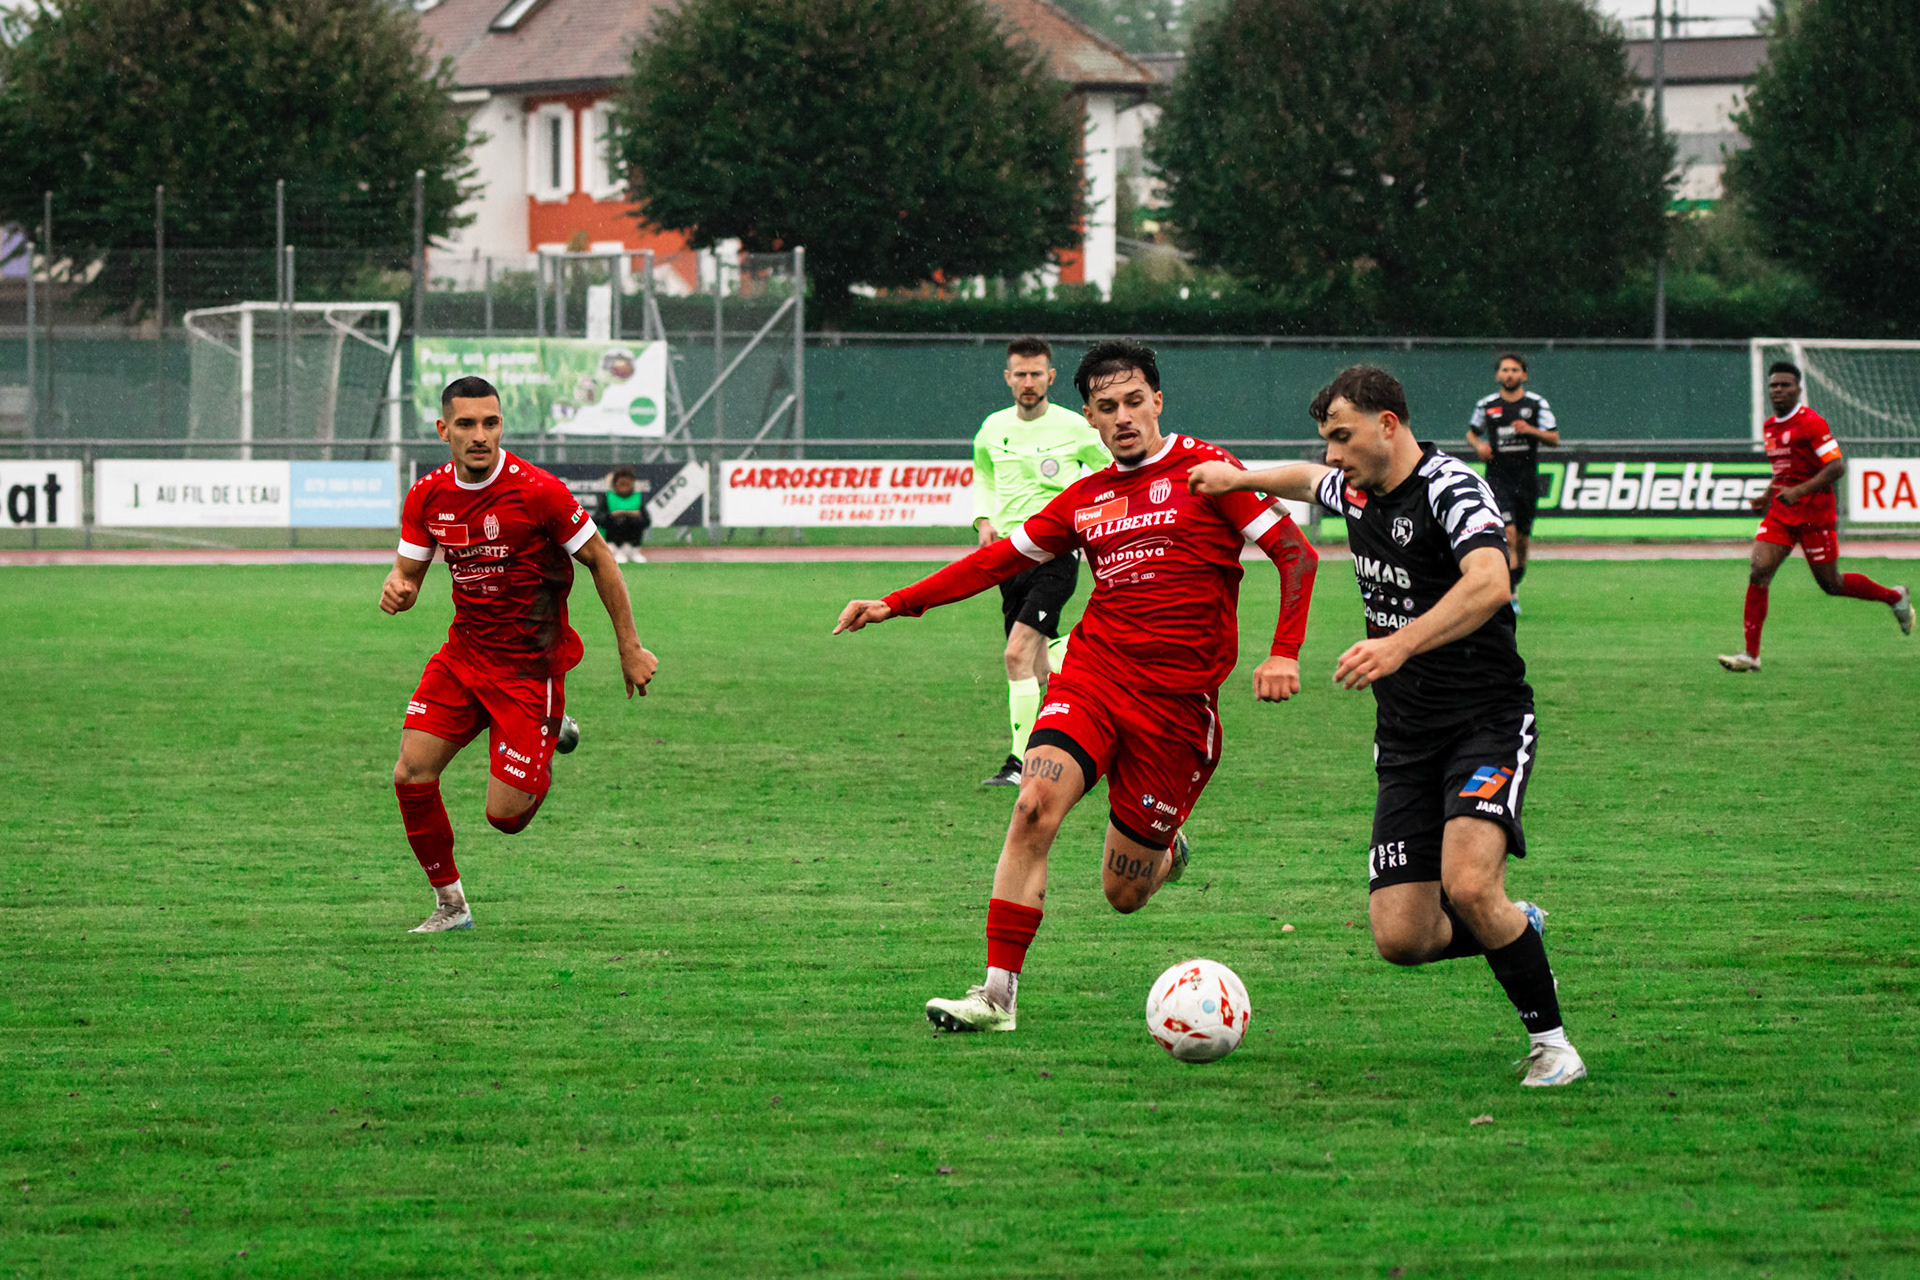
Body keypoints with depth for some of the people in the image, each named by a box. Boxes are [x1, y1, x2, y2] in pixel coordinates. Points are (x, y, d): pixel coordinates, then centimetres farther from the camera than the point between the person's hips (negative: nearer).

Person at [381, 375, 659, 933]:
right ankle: (450, 905, 11)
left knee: (505, 814, -6)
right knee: (411, 776, -8)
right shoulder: (427, 496, -2)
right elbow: (408, 572, 9)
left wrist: (630, 649, -4)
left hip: (530, 666, -5)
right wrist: (396, 590, -17)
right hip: (464, 652, 5)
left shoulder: (537, 491, -18)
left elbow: (599, 561, -7)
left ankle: (550, 748, 28)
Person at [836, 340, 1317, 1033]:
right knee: (1035, 804, -24)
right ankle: (997, 993, -21)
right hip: (1092, 676, 3)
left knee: (1123, 894, 1)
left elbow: (1296, 554, -2)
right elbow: (1001, 558, 20)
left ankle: (1165, 851, 39)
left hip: (1176, 702, -3)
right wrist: (897, 604, 15)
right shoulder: (1086, 498, 12)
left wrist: (1283, 654, -14)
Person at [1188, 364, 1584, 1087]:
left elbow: (1489, 584, -36)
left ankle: (1552, 1042, -10)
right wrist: (1241, 479, 27)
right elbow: (1310, 480, 37)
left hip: (1487, 722, -7)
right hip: (1406, 742, 7)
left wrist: (1401, 644, -46)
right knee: (1401, 937, -5)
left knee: (1468, 885, -29)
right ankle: (1518, 929, 26)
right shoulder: (1356, 493, 10)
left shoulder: (1451, 488, -16)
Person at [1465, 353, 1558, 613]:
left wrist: (1531, 430, -17)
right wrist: (1479, 445, -4)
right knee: (1508, 534, -17)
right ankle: (1511, 595, -18)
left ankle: (1515, 583, 28)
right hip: (1498, 478, -1)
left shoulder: (1537, 404, 4)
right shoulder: (1486, 405, 5)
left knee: (1522, 540, 7)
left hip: (1527, 480, 1)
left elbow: (1554, 438, 2)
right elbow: (1472, 433, 19)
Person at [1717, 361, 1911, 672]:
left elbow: (1836, 467, -18)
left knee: (1831, 583, 4)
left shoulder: (1811, 423, -14)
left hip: (1814, 514, -7)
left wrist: (1799, 491, -25)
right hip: (1780, 514, 7)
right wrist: (1768, 496, 13)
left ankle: (1895, 597, 29)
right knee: (1758, 572, -10)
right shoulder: (1770, 427, 11)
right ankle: (1751, 654, -9)